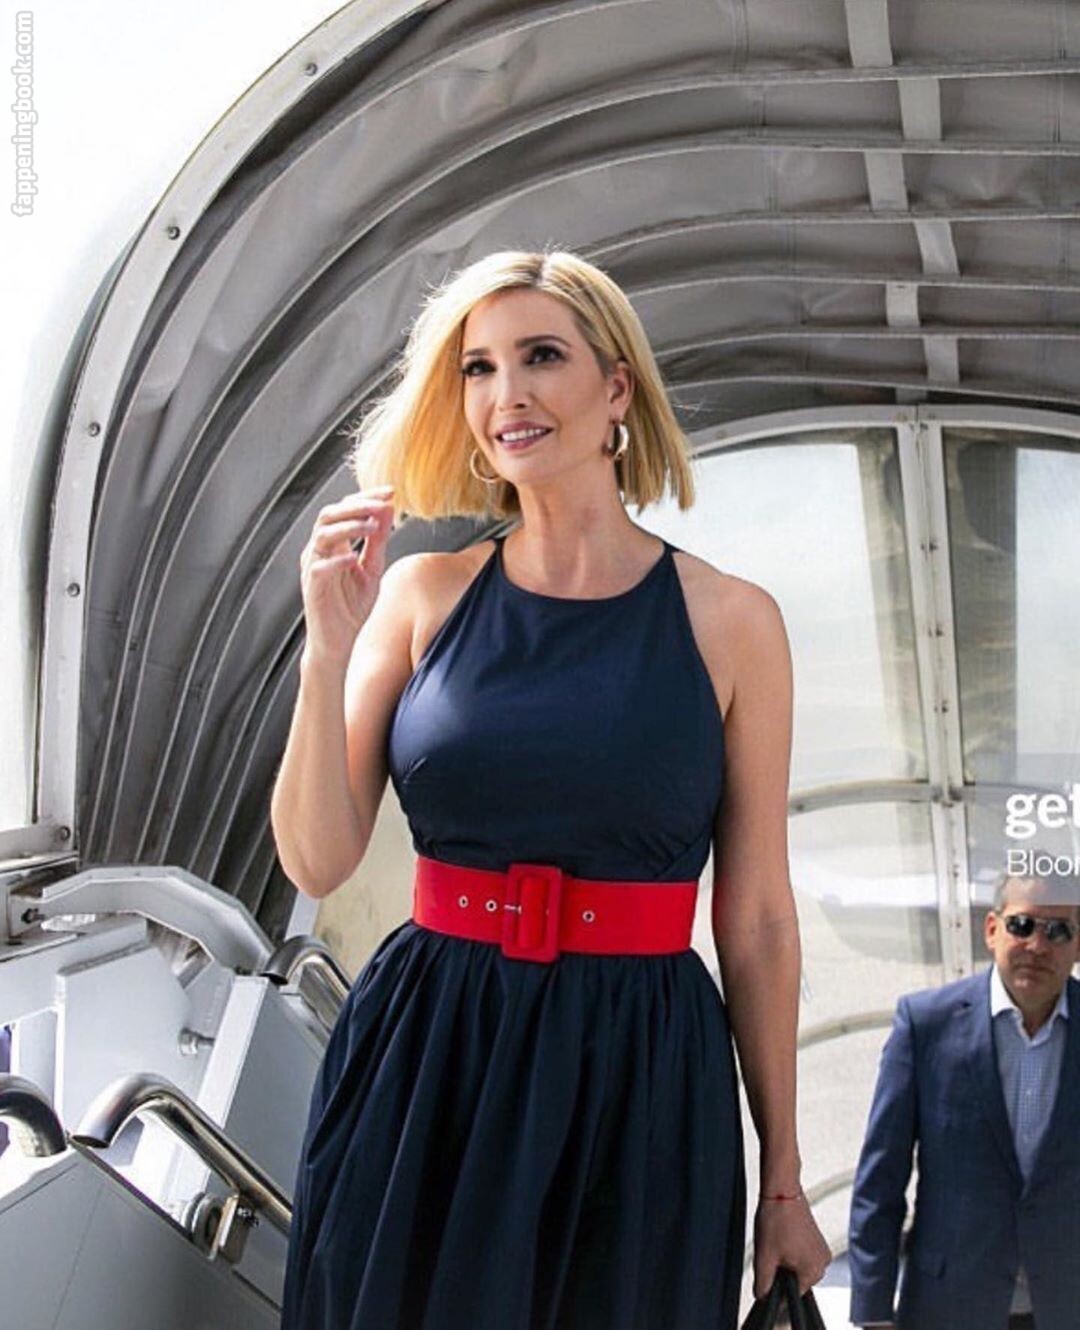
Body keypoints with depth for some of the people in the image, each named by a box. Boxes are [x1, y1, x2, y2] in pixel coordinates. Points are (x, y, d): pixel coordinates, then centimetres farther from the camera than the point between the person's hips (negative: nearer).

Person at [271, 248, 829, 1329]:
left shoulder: (729, 621, -2)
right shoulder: (424, 591, 1)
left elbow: (758, 921, 1)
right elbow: (317, 862, -1)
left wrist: (783, 1182, 4)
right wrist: (329, 653, -14)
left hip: (639, 1079, -1)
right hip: (423, 1070, 1)